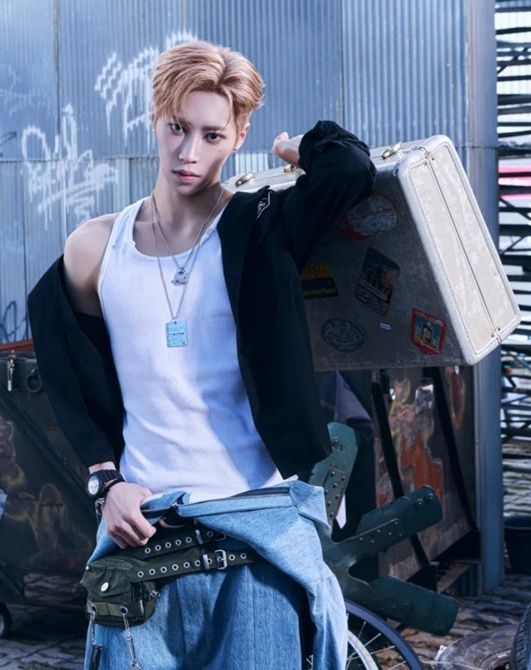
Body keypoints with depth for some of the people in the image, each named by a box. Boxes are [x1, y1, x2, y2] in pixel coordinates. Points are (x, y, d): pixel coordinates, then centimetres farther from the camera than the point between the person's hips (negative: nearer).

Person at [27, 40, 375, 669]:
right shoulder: (94, 249, 3)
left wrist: (299, 147, -3)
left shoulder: (260, 229, -5)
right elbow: (77, 386, 13)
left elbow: (351, 168, -24)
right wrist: (107, 481, 1)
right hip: (142, 522, 2)